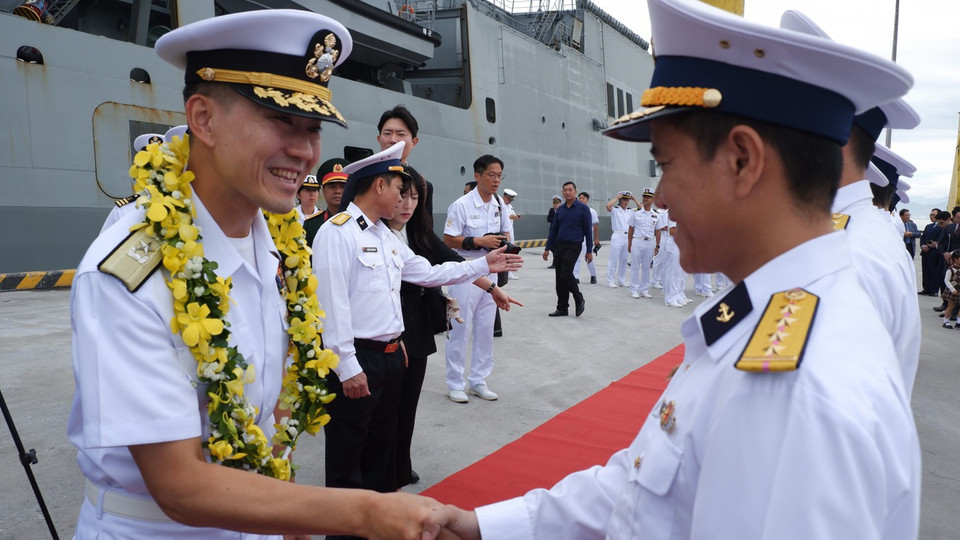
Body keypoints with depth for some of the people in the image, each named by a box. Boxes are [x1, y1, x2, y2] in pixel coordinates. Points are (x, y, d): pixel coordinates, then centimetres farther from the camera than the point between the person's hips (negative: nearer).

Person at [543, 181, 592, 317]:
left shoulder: (583, 208, -5)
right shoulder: (560, 209, 10)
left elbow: (588, 230, -5)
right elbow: (553, 229, 14)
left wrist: (589, 251, -7)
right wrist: (547, 248, 11)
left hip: (573, 246, -5)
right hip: (559, 246, 6)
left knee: (566, 274, -16)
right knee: (559, 278, 5)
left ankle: (579, 300, 7)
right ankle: (562, 308, 13)